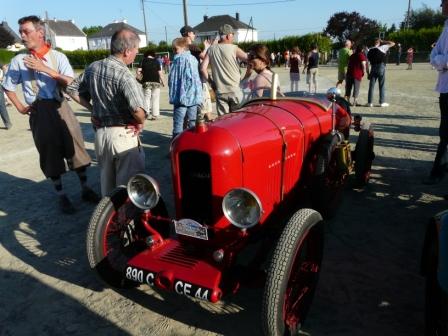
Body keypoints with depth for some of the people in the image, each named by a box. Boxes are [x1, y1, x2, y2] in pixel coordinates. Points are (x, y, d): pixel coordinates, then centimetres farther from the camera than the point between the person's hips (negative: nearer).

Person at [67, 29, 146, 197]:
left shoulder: (93, 67, 4)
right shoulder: (123, 74, -19)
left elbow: (72, 89, 14)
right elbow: (138, 109, -33)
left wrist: (92, 108, 11)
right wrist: (141, 123, -13)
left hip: (100, 131, 8)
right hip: (123, 134, -7)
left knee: (106, 181, 21)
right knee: (128, 184, 5)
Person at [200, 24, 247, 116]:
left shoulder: (211, 49, 3)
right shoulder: (234, 49, -7)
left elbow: (203, 68, -2)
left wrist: (211, 82, 7)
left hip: (220, 91, 3)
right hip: (235, 90, -3)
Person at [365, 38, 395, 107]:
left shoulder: (370, 51, 9)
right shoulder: (382, 48, -1)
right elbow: (393, 43, 7)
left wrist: (368, 73, 9)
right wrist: (383, 42, 12)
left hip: (373, 68, 3)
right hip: (381, 68, -3)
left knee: (371, 85, 6)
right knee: (382, 86, 4)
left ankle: (369, 102, 6)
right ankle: (382, 102, 6)